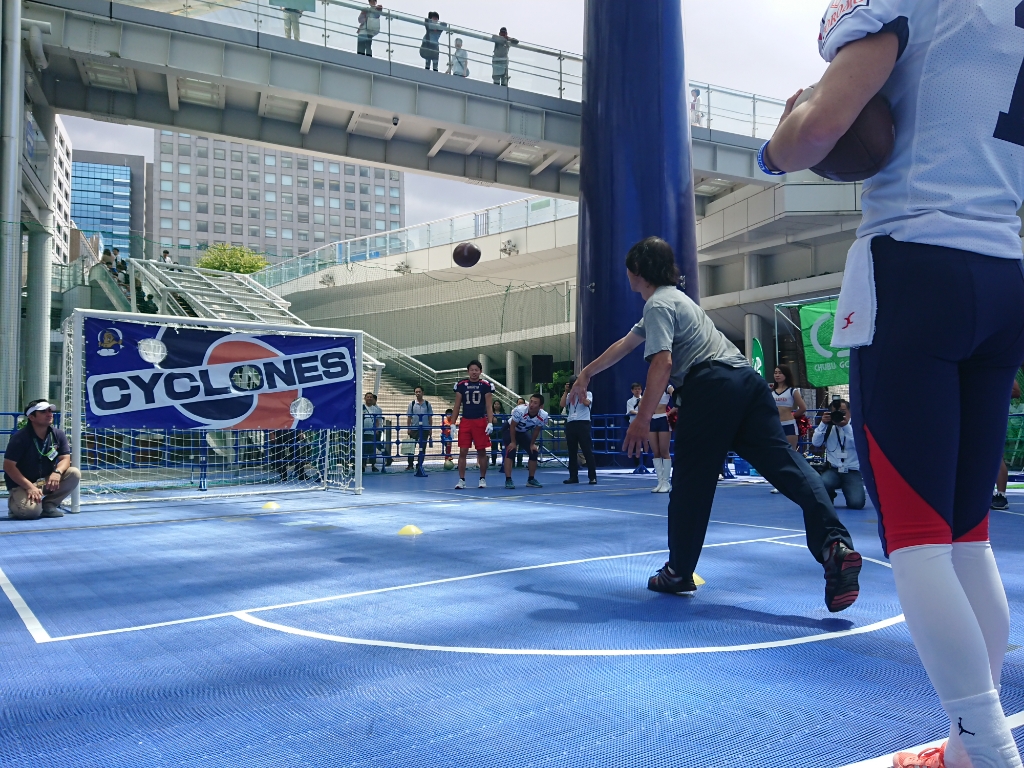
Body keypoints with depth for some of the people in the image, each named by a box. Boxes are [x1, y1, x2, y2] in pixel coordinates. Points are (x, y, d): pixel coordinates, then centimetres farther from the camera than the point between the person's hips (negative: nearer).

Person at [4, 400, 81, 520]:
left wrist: (57, 472, -29)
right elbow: (8, 466, -17)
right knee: (31, 510, -32)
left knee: (74, 473, -20)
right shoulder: (20, 438, -17)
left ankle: (48, 505, -3)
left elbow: (65, 458, -4)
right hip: (21, 484, -5)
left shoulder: (58, 434, -3)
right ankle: (14, 502, 7)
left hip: (46, 481, 5)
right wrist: (29, 487, -26)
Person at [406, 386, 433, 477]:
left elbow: (430, 418, 7)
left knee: (423, 448, 2)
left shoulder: (427, 404, 5)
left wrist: (430, 429, 3)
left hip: (425, 429, 0)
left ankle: (419, 465, 10)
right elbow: (409, 418, 5)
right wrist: (408, 428, -2)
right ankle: (410, 465, 8)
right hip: (414, 428, 0)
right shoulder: (412, 404, 4)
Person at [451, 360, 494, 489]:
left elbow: (489, 406, -1)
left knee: (482, 451, 6)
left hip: (481, 421, -1)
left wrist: (490, 423, -12)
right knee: (463, 451, -2)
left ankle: (483, 479, 18)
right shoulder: (461, 385, 4)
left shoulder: (486, 385, -1)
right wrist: (452, 424, 2)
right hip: (465, 421, 1)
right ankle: (461, 480, 5)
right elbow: (457, 406, 8)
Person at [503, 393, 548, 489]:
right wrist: (513, 442, -19)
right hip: (509, 430, -5)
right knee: (510, 451, -23)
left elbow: (536, 430, -6)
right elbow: (513, 426, -24)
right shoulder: (520, 410, -38)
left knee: (534, 452, -2)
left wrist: (532, 444, -2)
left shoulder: (543, 416, -25)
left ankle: (531, 479, 13)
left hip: (524, 432, 5)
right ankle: (508, 480, -17)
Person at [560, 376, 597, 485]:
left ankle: (592, 477, -3)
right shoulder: (569, 396, 16)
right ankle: (573, 477, 12)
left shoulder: (588, 394, 8)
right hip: (570, 424, 4)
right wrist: (566, 391, -2)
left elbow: (586, 403, -13)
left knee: (588, 451, -6)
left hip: (583, 424, -4)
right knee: (572, 452, 6)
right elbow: (562, 404, -2)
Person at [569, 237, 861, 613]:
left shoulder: (658, 304, 1)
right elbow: (624, 344, 41)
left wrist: (642, 420, -11)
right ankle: (835, 544, -22)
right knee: (785, 463, -5)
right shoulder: (670, 300, 32)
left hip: (711, 387, -9)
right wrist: (587, 373, 49)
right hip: (745, 379, 9)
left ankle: (679, 573, 14)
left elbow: (662, 363, -14)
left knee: (691, 482, 2)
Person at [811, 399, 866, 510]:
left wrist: (846, 426, -22)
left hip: (853, 471, -1)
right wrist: (823, 424, -15)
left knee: (856, 503, -22)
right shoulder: (828, 427, 9)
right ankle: (828, 498, 7)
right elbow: (816, 443, -5)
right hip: (833, 470, 1)